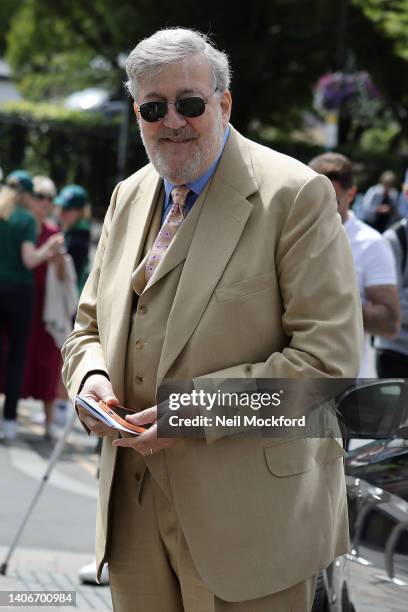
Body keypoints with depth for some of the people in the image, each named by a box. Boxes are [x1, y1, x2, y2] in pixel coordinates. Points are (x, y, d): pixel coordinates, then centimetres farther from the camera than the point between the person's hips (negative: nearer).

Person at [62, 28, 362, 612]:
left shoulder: (295, 195, -10)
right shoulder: (128, 198, 13)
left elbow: (329, 356, -15)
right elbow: (90, 327, 21)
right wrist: (90, 376, -3)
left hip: (248, 513, -6)